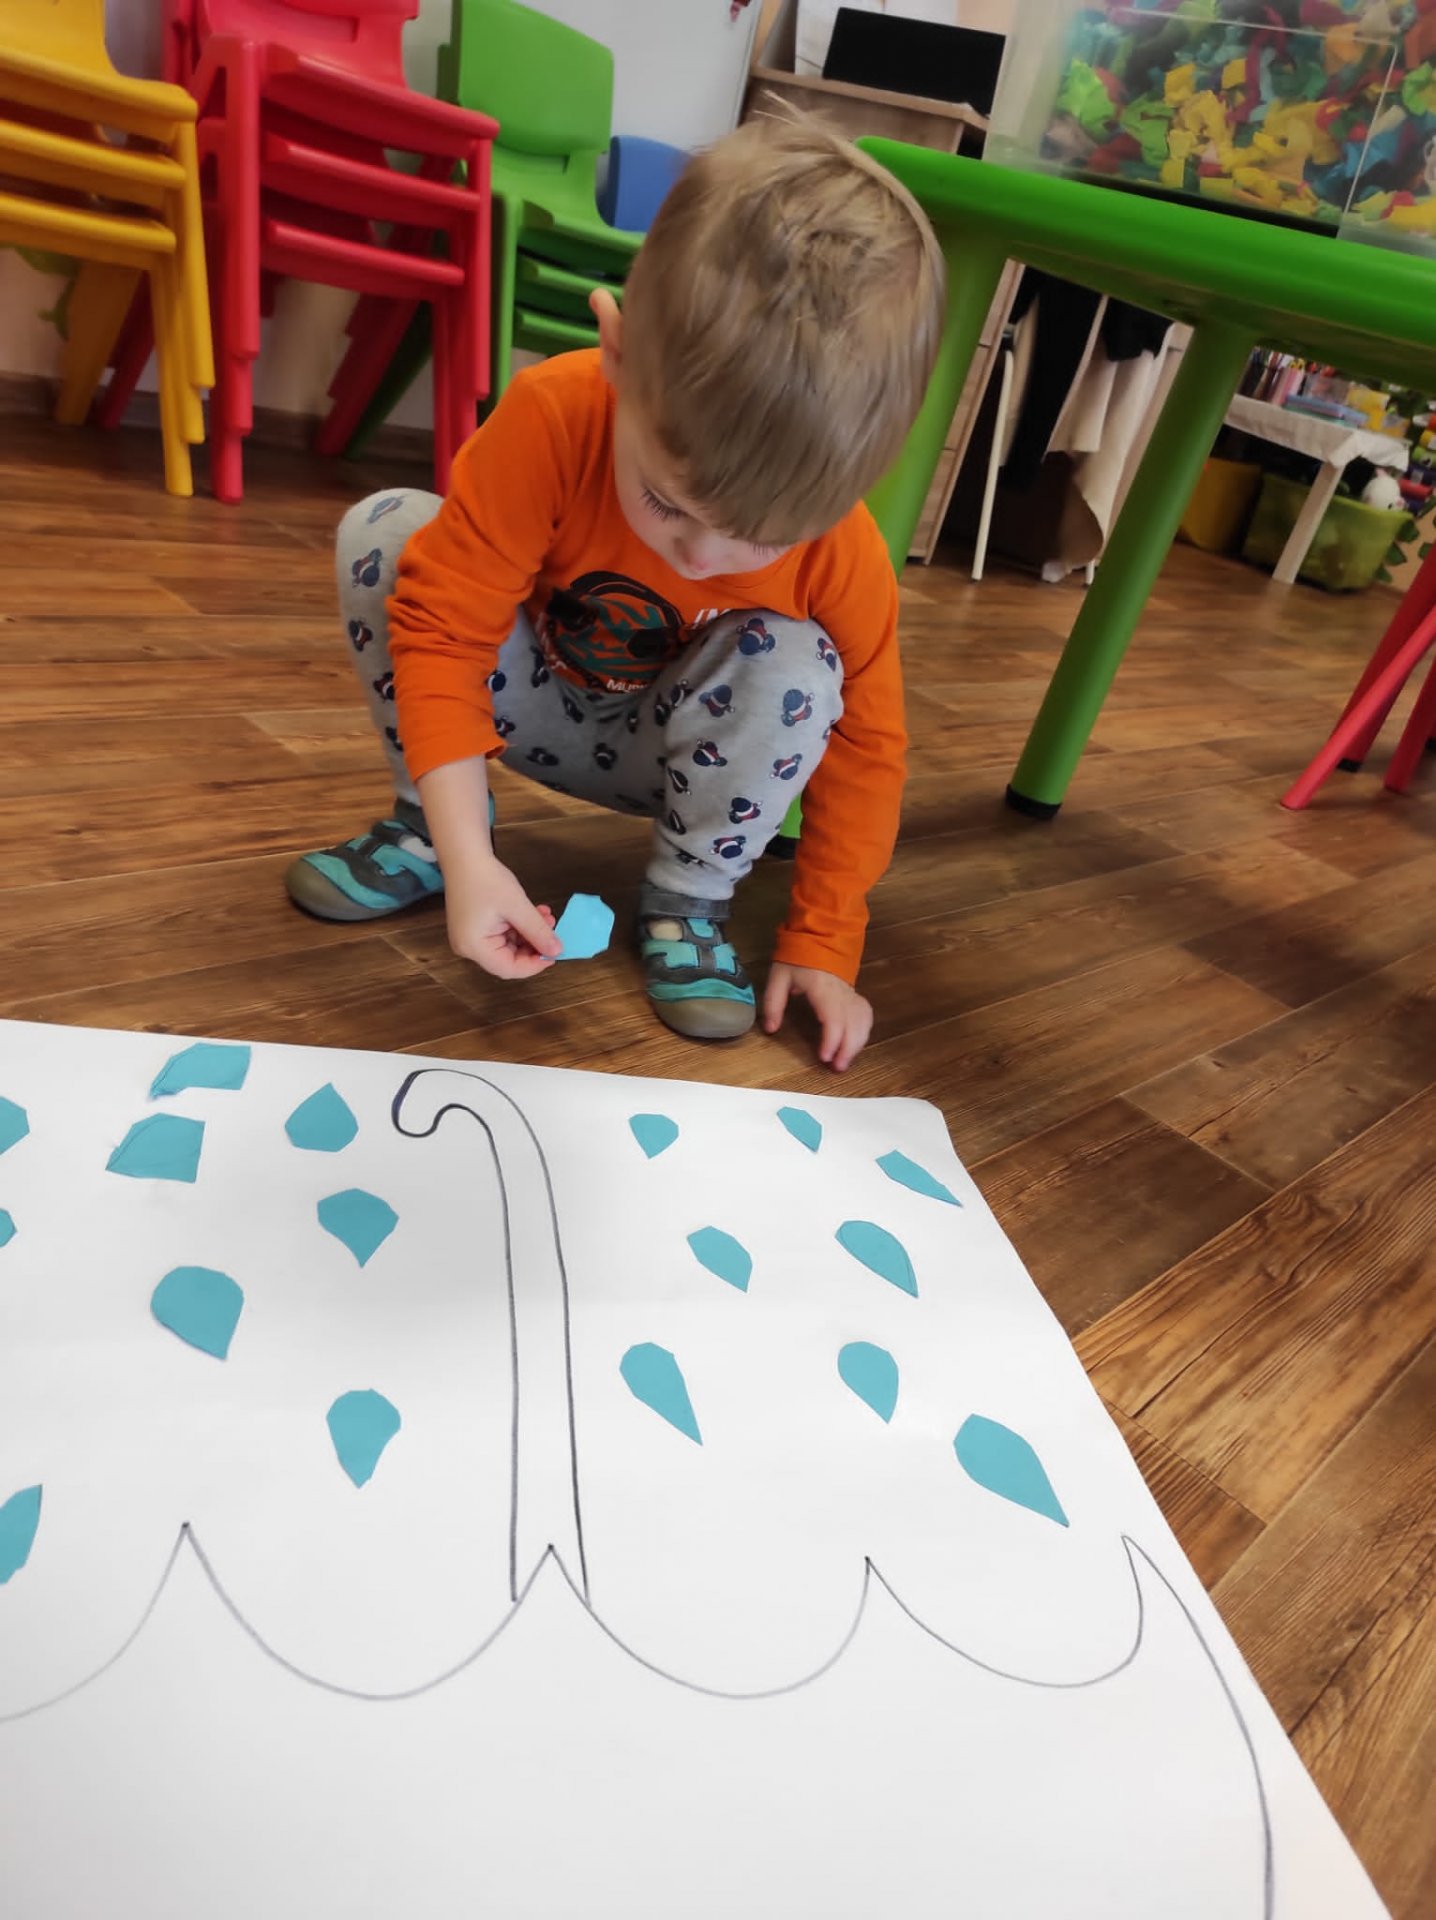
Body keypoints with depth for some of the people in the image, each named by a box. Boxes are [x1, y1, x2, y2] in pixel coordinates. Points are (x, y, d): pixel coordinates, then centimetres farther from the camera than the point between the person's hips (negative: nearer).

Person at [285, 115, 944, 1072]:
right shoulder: (551, 418, -31)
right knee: (383, 532, -22)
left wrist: (824, 944, -16)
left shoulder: (844, 562, -27)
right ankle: (427, 827, -7)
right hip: (535, 696, 1)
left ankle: (688, 900, -11)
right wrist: (467, 858, -36)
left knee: (794, 669, -32)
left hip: (672, 748, 0)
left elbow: (864, 750, -15)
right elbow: (442, 625, -29)